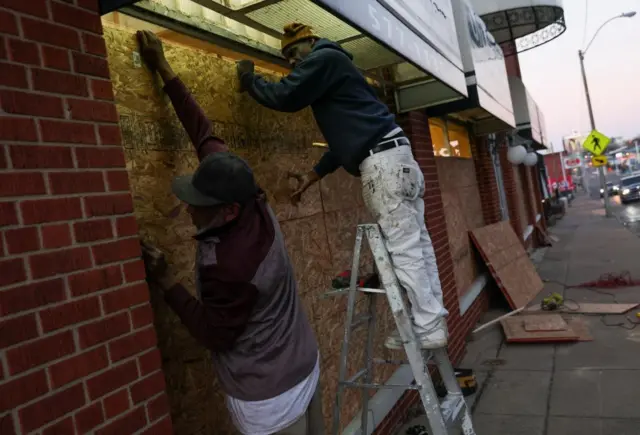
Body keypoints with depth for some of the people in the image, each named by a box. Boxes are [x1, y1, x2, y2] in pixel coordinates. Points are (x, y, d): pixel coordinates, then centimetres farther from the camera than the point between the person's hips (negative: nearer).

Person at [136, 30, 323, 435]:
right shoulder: (255, 204, -12)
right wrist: (164, 69, 3)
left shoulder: (228, 264, -33)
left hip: (269, 394, -7)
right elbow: (206, 135, -4)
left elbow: (215, 334, -15)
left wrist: (166, 280, -13)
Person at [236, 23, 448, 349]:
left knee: (404, 251, -8)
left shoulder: (324, 57, 2)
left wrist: (249, 80, 12)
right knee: (416, 244, 9)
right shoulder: (332, 66, 31)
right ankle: (434, 320, 16)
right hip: (392, 156, 10)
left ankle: (428, 329, -1)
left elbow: (286, 97, -7)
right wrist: (314, 174, 27)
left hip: (382, 160, -10)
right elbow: (346, 134, 30)